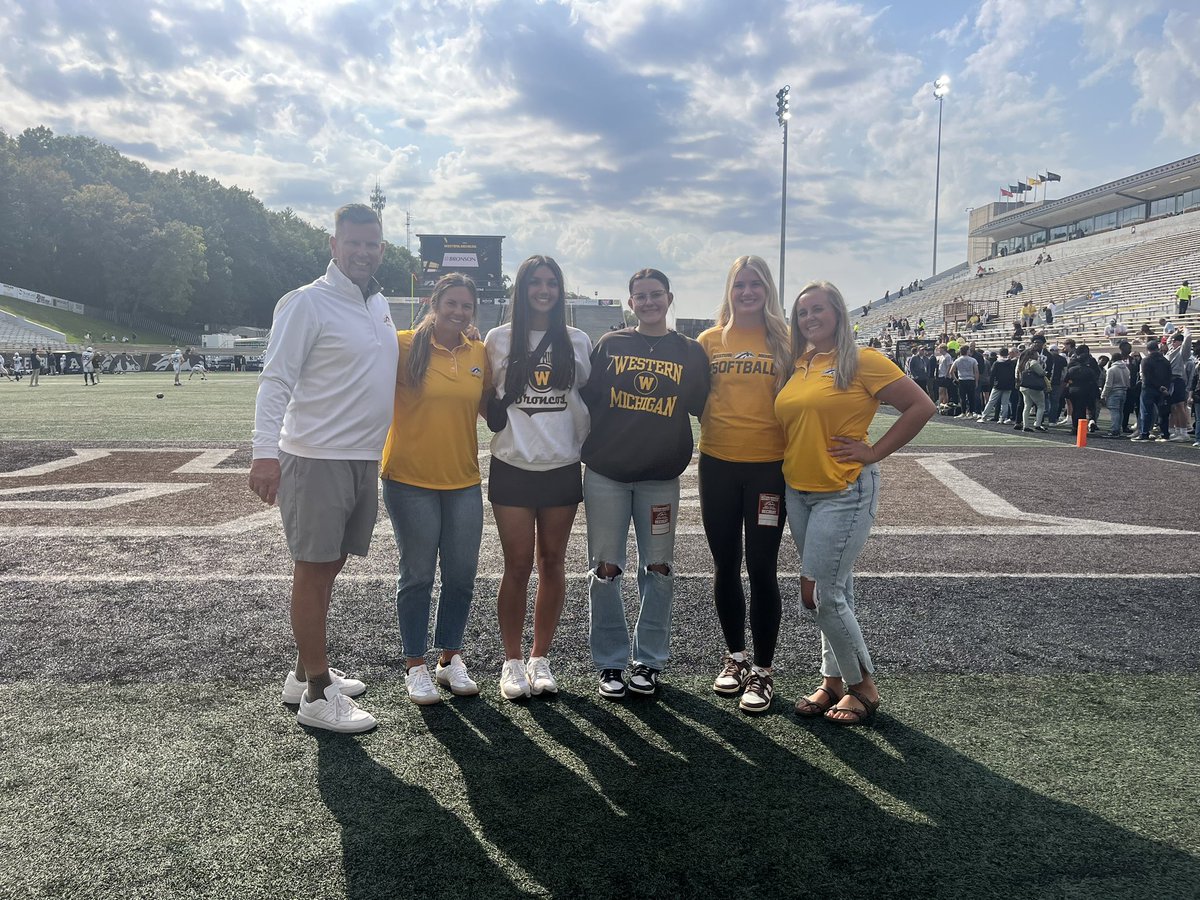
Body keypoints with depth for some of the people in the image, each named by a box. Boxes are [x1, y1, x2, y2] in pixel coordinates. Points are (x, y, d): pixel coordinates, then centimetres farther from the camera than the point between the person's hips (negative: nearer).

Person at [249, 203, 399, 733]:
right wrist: (266, 453, -26)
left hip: (365, 458, 8)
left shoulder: (378, 304, 14)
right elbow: (275, 381, -16)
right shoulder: (307, 303, -11)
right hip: (317, 457, -8)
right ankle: (317, 694, 7)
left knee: (329, 565, 16)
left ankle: (306, 671, 30)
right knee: (313, 569, -1)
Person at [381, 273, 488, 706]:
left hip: (464, 480, 4)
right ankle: (416, 666, 21)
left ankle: (450, 658, 29)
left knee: (461, 576, 10)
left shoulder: (480, 354, 5)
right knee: (417, 576, 6)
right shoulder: (406, 345, -7)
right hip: (411, 480, -4)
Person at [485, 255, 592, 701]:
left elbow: (588, 399, 14)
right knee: (518, 565, 0)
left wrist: (588, 444, 5)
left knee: (552, 563, 7)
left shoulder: (578, 342, 7)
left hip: (562, 467, 2)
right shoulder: (499, 339, 3)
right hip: (513, 467, -2)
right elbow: (485, 396, 11)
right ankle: (512, 660, 14)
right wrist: (499, 421, -3)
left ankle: (540, 658, 19)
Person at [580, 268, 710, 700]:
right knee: (605, 570, 4)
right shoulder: (610, 345, 4)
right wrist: (585, 449, 1)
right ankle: (610, 663, 16)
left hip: (661, 477, 0)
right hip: (605, 474, 0)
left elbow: (704, 409, 9)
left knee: (658, 570, 6)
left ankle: (649, 660, 21)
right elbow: (586, 400, 5)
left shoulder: (691, 352, 5)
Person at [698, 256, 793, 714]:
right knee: (725, 566, 12)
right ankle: (735, 656, 30)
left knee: (761, 569, 1)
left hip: (769, 465, -2)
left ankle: (763, 671, 15)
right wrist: (714, 427, -2)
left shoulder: (785, 339, 0)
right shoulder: (710, 340, 5)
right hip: (718, 464, 2)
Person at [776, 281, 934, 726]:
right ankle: (834, 680, 26)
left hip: (845, 493, -6)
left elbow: (921, 406, -10)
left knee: (823, 594, -7)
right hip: (798, 491, 6)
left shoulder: (862, 361, -9)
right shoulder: (796, 365, 9)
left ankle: (862, 685, 12)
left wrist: (874, 452, -11)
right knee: (833, 590, 15)